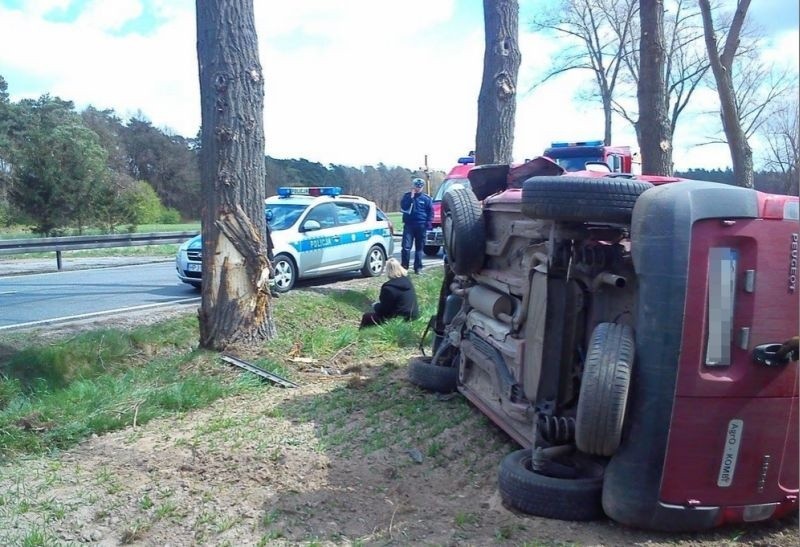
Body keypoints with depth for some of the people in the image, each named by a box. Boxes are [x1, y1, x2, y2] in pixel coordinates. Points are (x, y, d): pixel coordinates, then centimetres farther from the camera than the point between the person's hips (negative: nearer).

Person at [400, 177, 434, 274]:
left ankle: (418, 267, 12)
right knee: (406, 247, -10)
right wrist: (411, 197, -12)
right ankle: (404, 266, -4)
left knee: (419, 248, 6)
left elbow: (430, 212, 7)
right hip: (409, 225, 0)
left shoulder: (426, 198, 6)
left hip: (421, 226, 0)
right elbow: (403, 206, -7)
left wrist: (428, 223, -3)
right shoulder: (407, 196, 8)